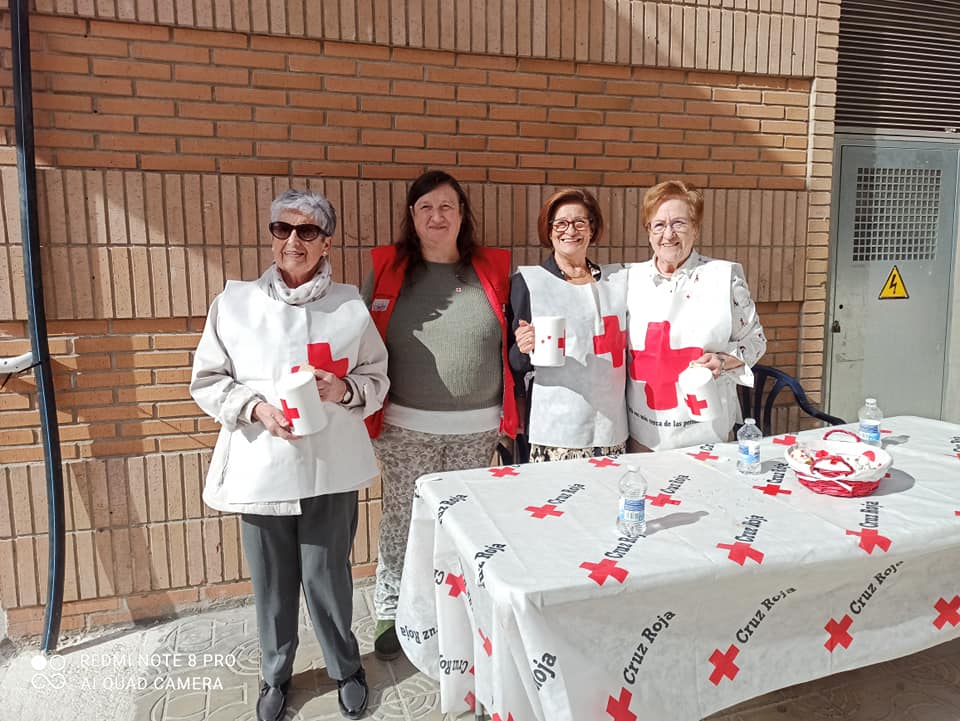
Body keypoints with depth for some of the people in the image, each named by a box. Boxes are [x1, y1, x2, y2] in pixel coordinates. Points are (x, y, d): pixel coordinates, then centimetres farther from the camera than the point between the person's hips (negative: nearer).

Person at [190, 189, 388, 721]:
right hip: (260, 465, 1)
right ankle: (275, 674, 39)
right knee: (271, 581, 13)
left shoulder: (350, 306, 0)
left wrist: (344, 390, -16)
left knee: (326, 575, 8)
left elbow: (377, 381, 5)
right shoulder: (234, 302, 0)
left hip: (330, 466, -1)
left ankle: (346, 669, 35)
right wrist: (256, 407, -13)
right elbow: (207, 382, 3)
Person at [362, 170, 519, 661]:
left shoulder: (492, 271, 4)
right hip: (406, 428, 0)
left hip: (477, 429, 1)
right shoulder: (387, 270, 3)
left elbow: (513, 346, 13)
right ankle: (393, 613, 30)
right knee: (402, 523, 8)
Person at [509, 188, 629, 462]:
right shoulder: (527, 282, 0)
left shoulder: (618, 279, 12)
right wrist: (524, 349, -19)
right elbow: (514, 363, 1)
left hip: (612, 428, 4)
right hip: (553, 432, -3)